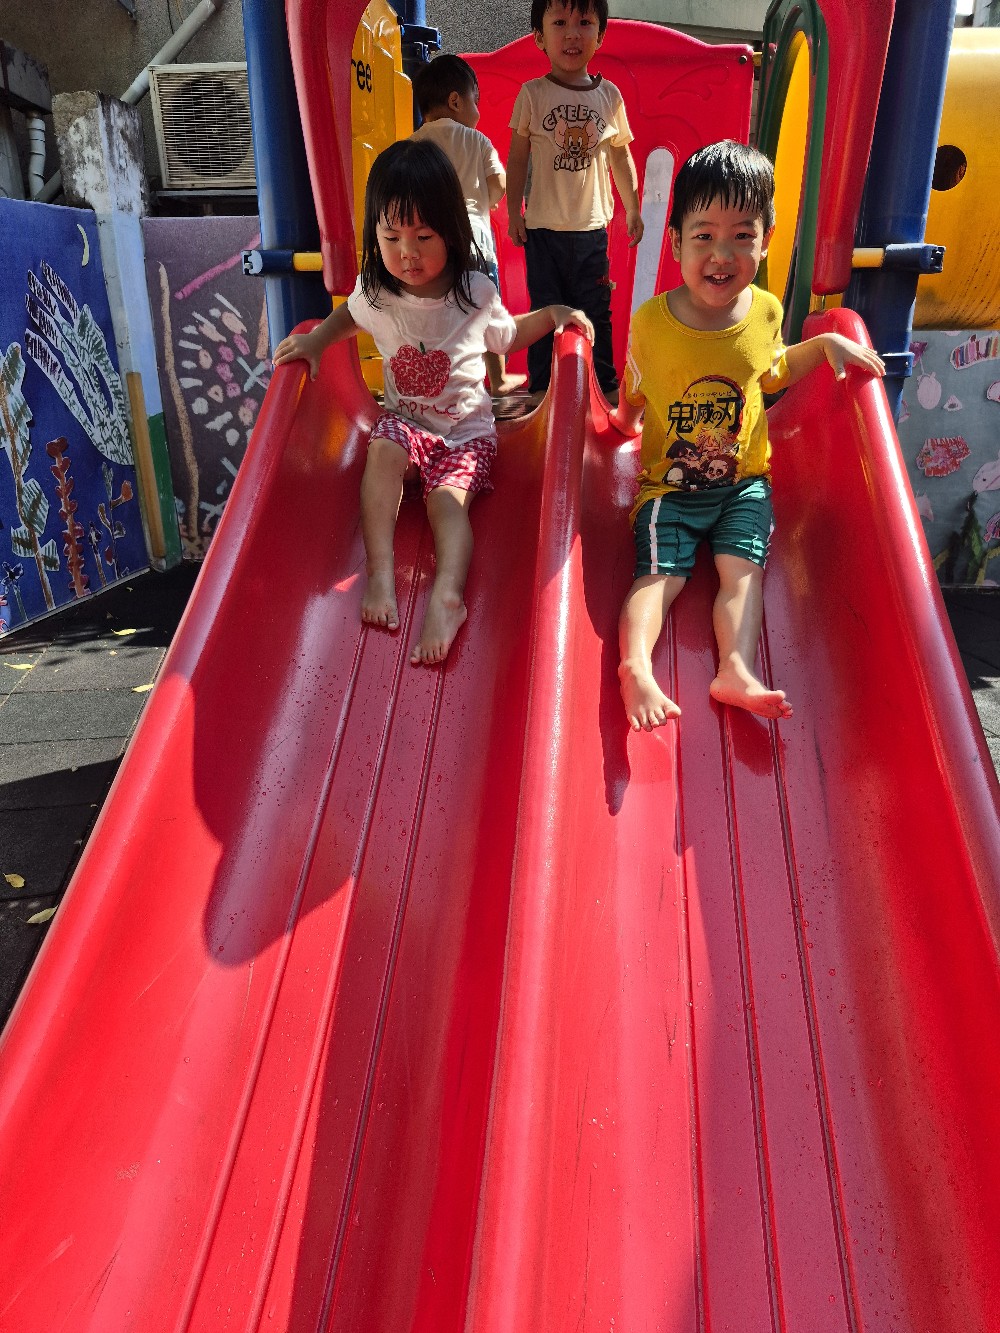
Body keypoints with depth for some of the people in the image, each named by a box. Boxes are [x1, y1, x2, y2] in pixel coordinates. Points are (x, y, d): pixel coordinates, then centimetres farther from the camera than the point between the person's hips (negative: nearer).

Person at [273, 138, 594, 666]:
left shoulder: (475, 293, -8)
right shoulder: (374, 292, -6)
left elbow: (507, 336, 13)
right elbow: (349, 315, 19)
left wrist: (552, 314, -2)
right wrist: (317, 339, 1)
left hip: (467, 428, -1)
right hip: (405, 419, 2)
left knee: (448, 497, -27)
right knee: (383, 449, -31)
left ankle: (446, 595, -42)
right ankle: (380, 570, -34)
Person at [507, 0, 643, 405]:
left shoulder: (609, 95, 4)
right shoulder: (532, 94, -2)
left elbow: (621, 157, 12)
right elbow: (518, 157, 2)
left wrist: (633, 209, 14)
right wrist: (513, 212, -2)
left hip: (592, 226, 2)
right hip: (542, 227, -1)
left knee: (595, 311, 9)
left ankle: (605, 384, 22)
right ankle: (541, 386, 19)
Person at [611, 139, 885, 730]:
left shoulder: (765, 312, -1)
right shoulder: (651, 321, -9)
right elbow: (633, 396, 9)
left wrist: (826, 343, 9)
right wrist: (626, 417, -4)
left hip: (744, 481, 2)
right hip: (669, 483, -2)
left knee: (743, 568, -15)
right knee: (661, 573, -17)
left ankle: (737, 669, -24)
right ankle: (635, 665, -27)